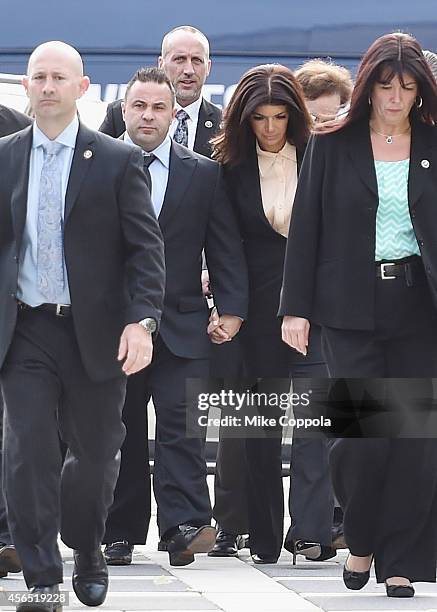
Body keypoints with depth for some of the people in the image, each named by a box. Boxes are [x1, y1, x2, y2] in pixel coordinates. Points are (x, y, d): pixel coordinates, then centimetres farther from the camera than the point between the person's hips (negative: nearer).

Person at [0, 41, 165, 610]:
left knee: (95, 452, 10)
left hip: (95, 331, -1)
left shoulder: (117, 161, -1)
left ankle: (86, 551, 35)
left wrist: (141, 321, -15)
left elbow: (146, 247, -3)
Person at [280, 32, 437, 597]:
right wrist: (296, 307, -2)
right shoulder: (333, 146, 4)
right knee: (363, 433, -8)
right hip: (352, 307, -1)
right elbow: (306, 227, 4)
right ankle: (360, 539, 17)